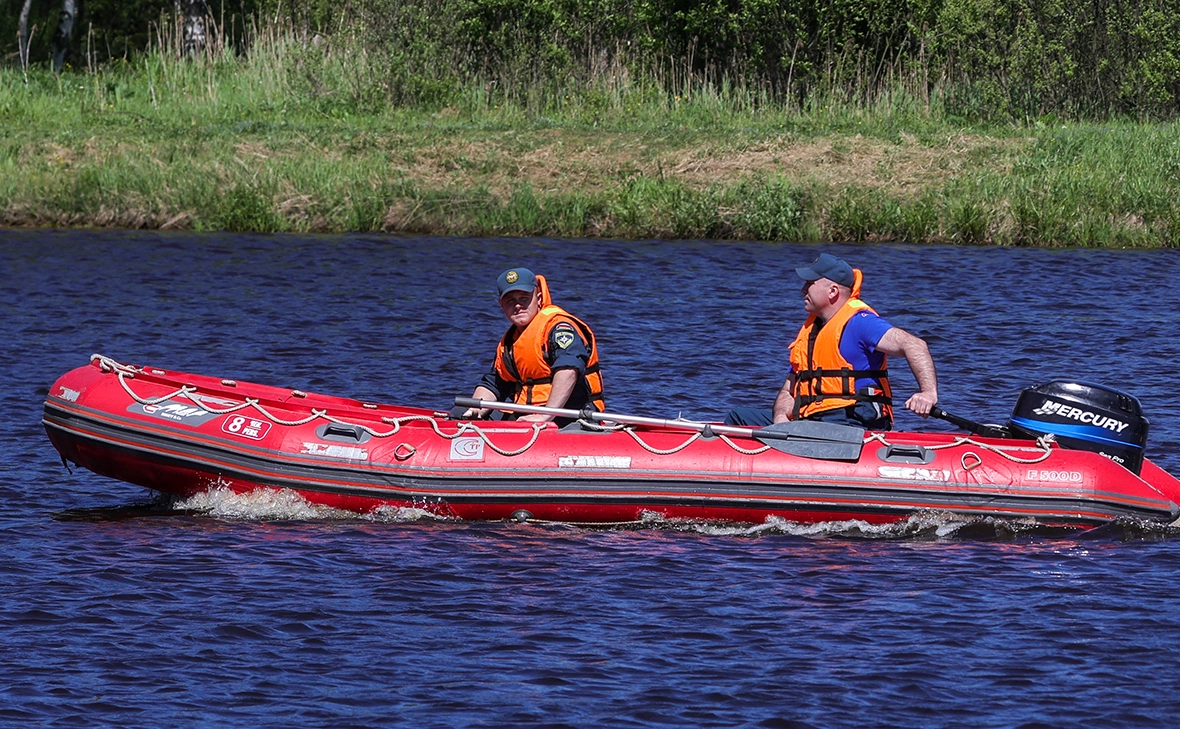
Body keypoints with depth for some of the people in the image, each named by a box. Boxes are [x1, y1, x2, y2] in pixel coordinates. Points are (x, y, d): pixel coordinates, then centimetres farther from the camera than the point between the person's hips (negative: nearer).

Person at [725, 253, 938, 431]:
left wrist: (929, 392, -33)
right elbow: (789, 390, 23)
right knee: (740, 417, -1)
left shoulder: (858, 322, -6)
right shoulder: (809, 331, 22)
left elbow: (913, 345, -17)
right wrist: (780, 417, -2)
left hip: (852, 423, -9)